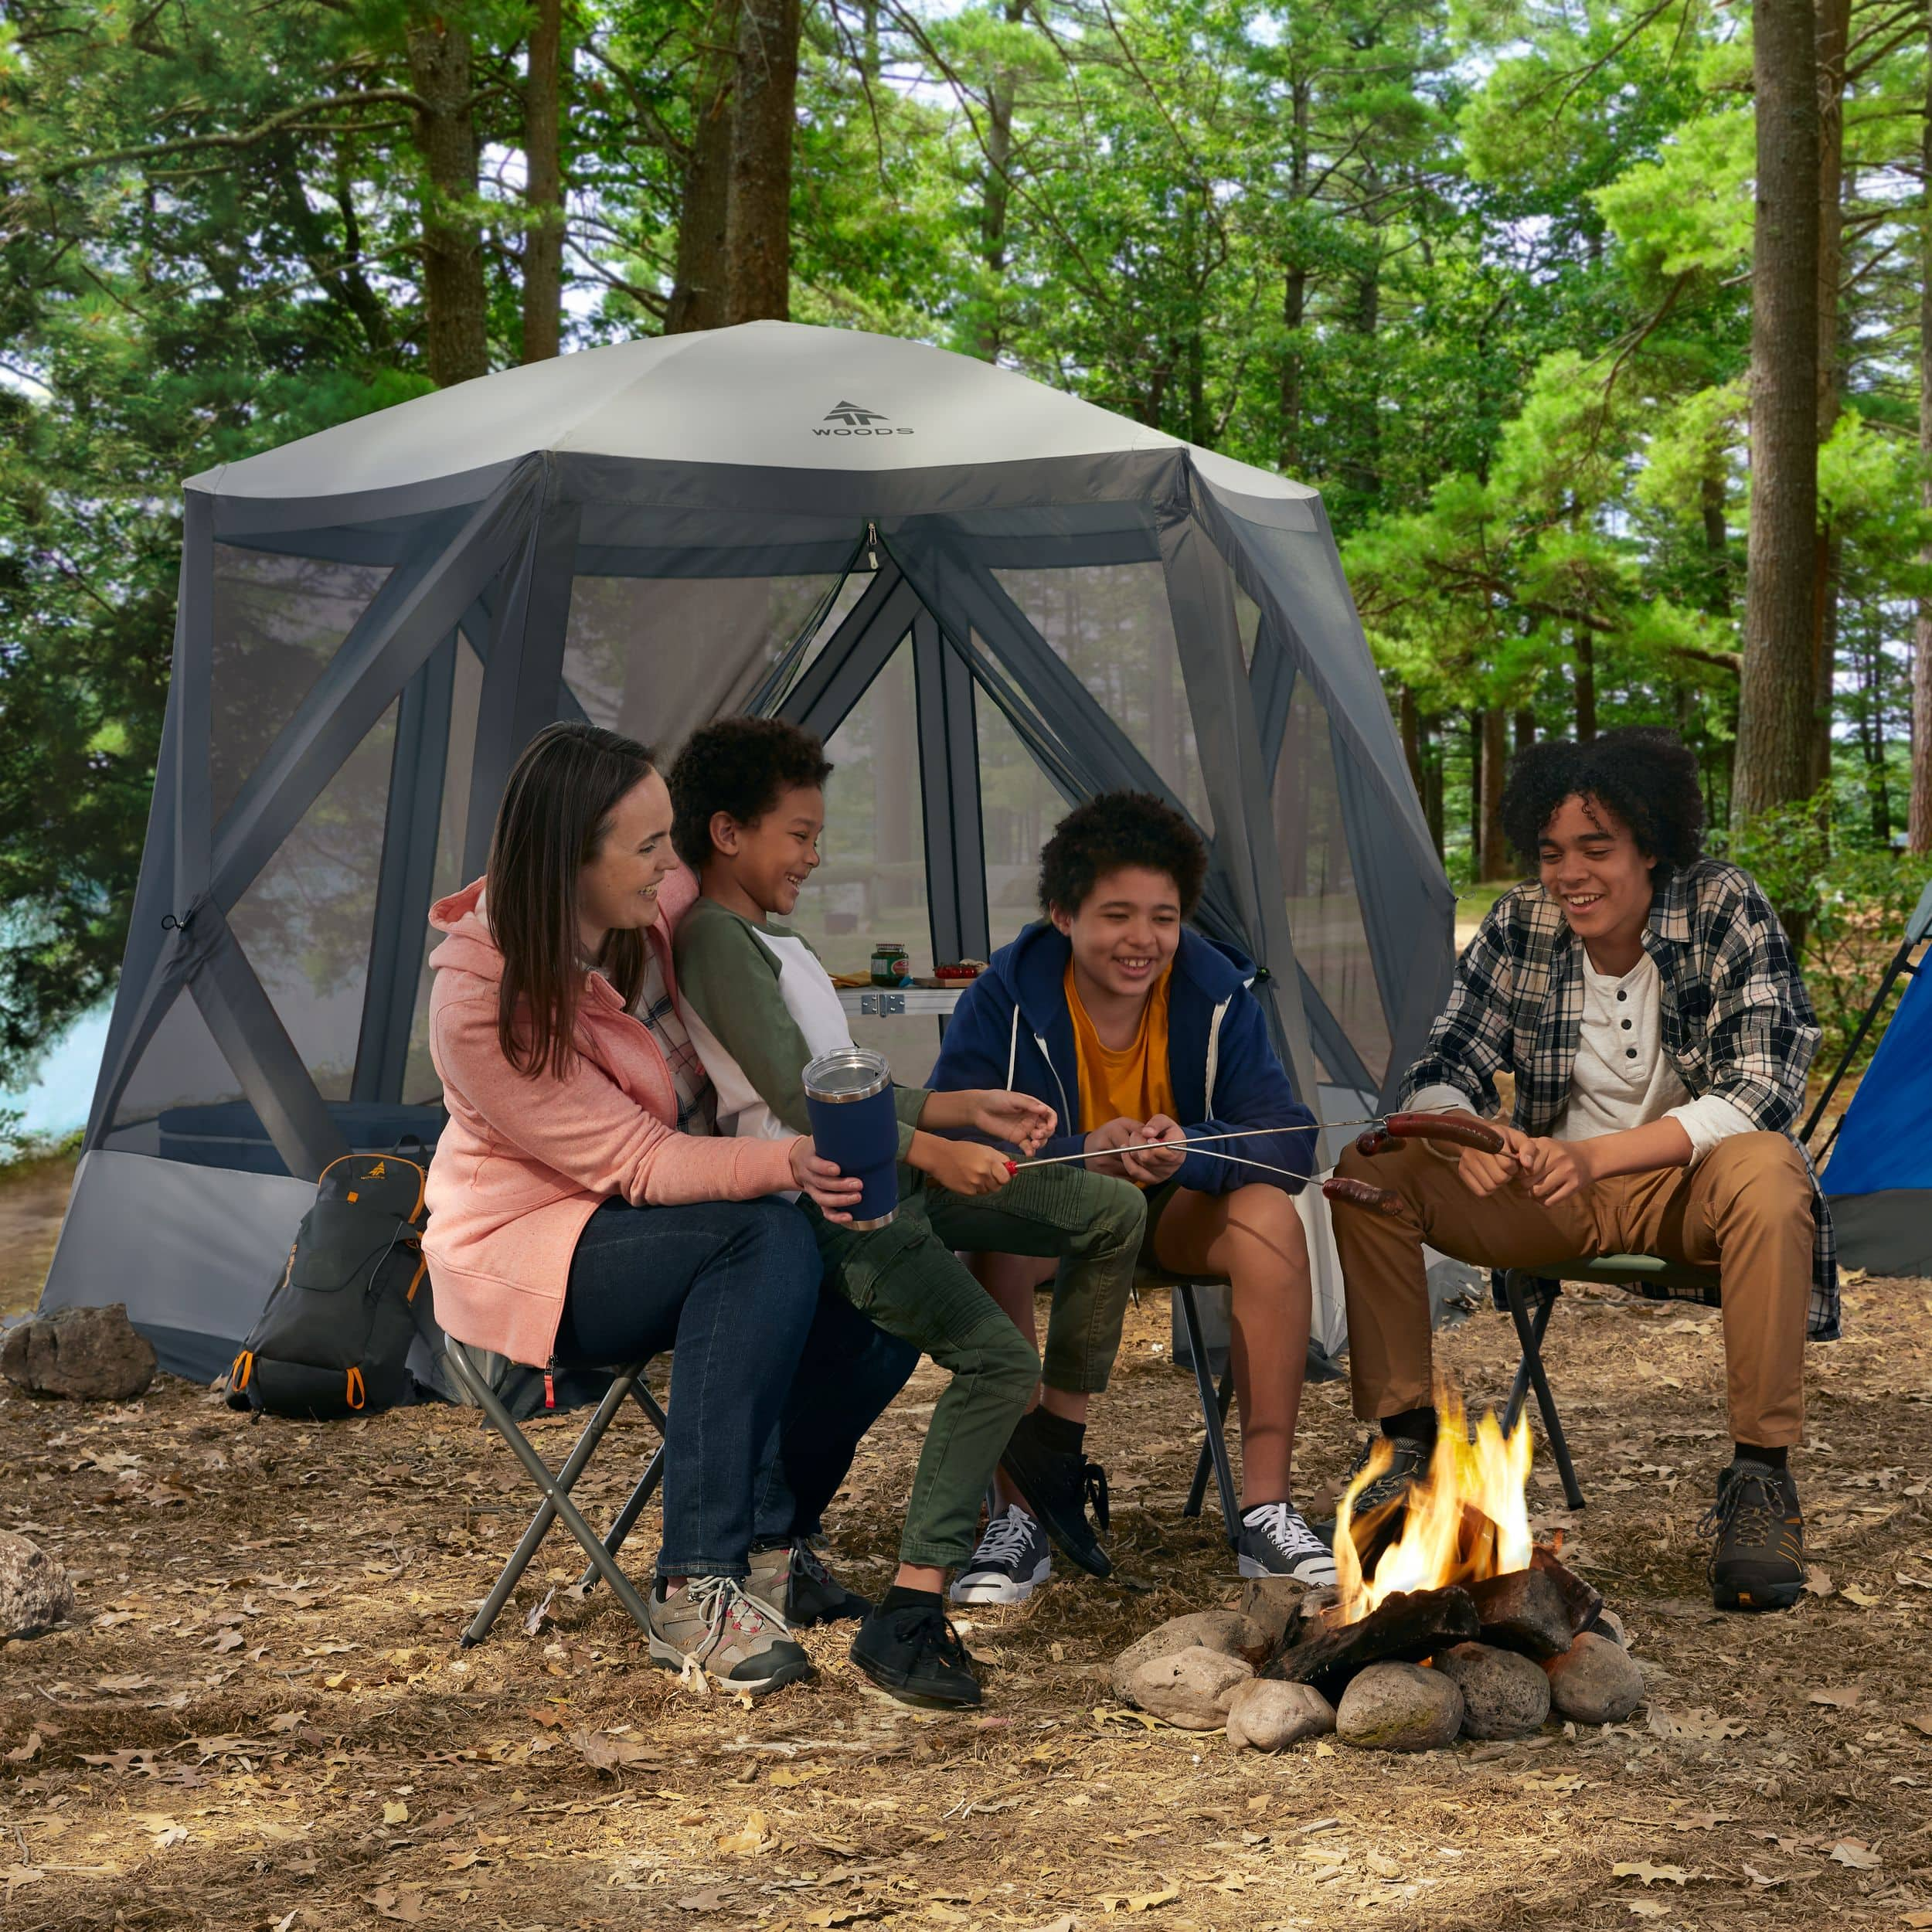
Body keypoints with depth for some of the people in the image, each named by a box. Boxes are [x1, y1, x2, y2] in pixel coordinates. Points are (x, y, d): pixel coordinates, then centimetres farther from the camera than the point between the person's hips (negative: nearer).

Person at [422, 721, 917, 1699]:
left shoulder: (666, 909, -8)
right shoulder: (481, 1005, -25)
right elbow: (633, 1161, -25)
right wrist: (778, 1166, -39)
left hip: (656, 1221, 7)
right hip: (532, 1251, -6)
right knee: (765, 1242, -34)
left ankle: (766, 1540, 1)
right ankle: (698, 1593, -31)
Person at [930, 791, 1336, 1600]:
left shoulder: (1218, 993, -13)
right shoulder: (1004, 998, -18)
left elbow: (1290, 1145, -17)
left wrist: (1191, 1151, -38)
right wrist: (1083, 1154, -40)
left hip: (1176, 1213, 2)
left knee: (1268, 1215, -29)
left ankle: (1266, 1509, -23)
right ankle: (1016, 1518, -25)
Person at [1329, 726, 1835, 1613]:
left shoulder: (1726, 910, -14)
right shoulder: (1520, 925, -4)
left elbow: (1762, 1090, -22)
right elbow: (1441, 1072, -1)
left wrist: (1596, 1156, -35)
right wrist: (1462, 1139, -29)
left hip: (1686, 1185, -3)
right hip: (1549, 1191, 3)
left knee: (1767, 1173, -39)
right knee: (1372, 1167, -18)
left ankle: (1759, 1476, -27)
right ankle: (1403, 1437, -7)